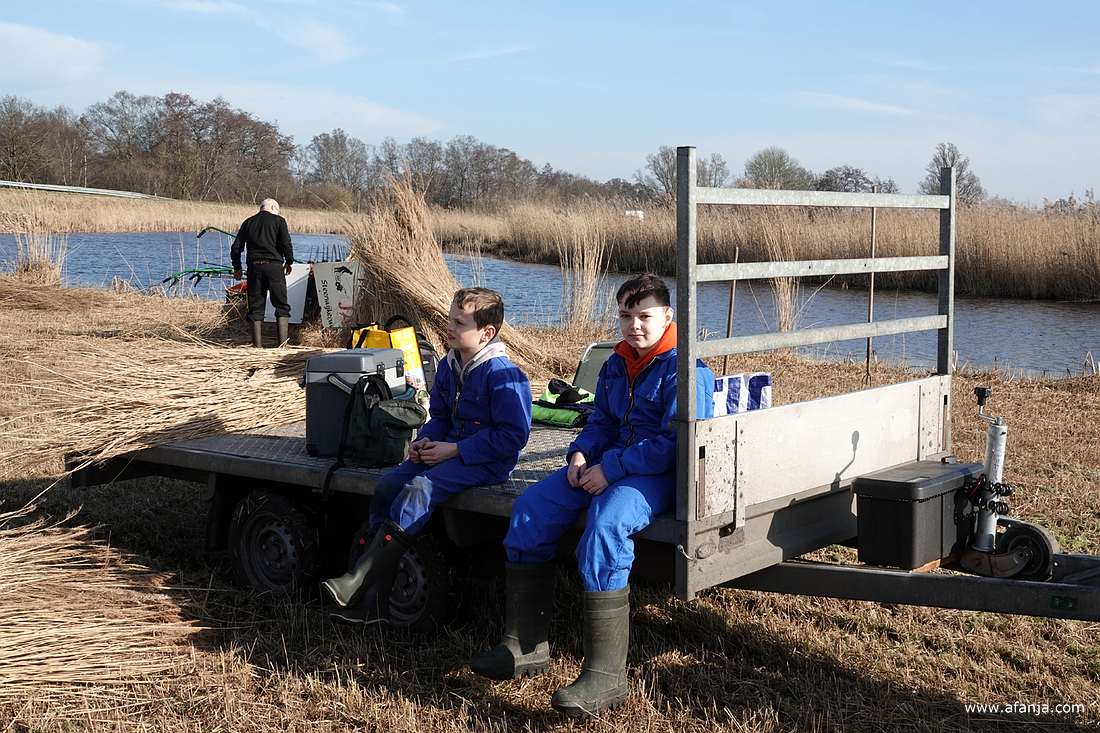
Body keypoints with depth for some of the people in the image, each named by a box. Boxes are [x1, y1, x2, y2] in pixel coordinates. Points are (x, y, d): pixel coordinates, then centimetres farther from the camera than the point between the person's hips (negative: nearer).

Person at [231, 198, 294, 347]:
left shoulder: (248, 222, 15)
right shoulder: (278, 220, 5)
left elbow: (236, 248, 13)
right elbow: (286, 244, -6)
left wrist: (237, 268, 24)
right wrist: (289, 262, 9)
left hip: (254, 267, 3)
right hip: (274, 265, -3)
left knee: (256, 307, 7)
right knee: (282, 305, 4)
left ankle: (257, 345, 4)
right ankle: (283, 343, -3)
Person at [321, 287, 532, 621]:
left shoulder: (502, 375, -18)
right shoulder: (449, 366, 8)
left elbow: (513, 435, -21)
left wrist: (455, 450, -20)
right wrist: (425, 441, -2)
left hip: (487, 461, -9)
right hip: (449, 451, 9)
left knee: (418, 490, -30)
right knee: (386, 487, -8)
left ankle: (357, 582, -30)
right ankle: (375, 595, -7)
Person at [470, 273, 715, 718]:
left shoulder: (684, 368, -11)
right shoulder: (616, 364, 15)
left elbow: (674, 444, -19)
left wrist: (611, 469, -21)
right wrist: (581, 453, -3)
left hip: (660, 476, -9)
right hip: (609, 465, 9)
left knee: (603, 528, -37)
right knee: (529, 511, -6)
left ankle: (606, 675, -34)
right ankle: (525, 646, -2)